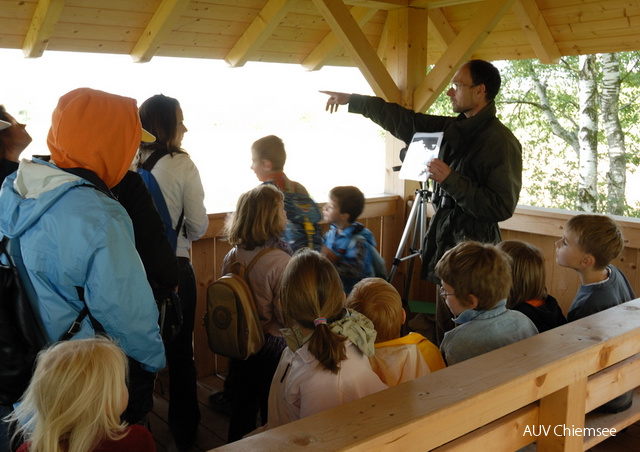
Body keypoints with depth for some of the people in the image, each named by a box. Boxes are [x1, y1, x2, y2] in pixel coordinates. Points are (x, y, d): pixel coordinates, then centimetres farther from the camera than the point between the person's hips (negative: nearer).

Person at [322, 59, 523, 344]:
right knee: (445, 329, 12)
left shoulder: (501, 141, -13)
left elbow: (502, 207, -20)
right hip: (445, 242, 8)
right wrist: (352, 100, 21)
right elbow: (403, 121, 18)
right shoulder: (455, 128, 10)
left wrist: (451, 179, -22)